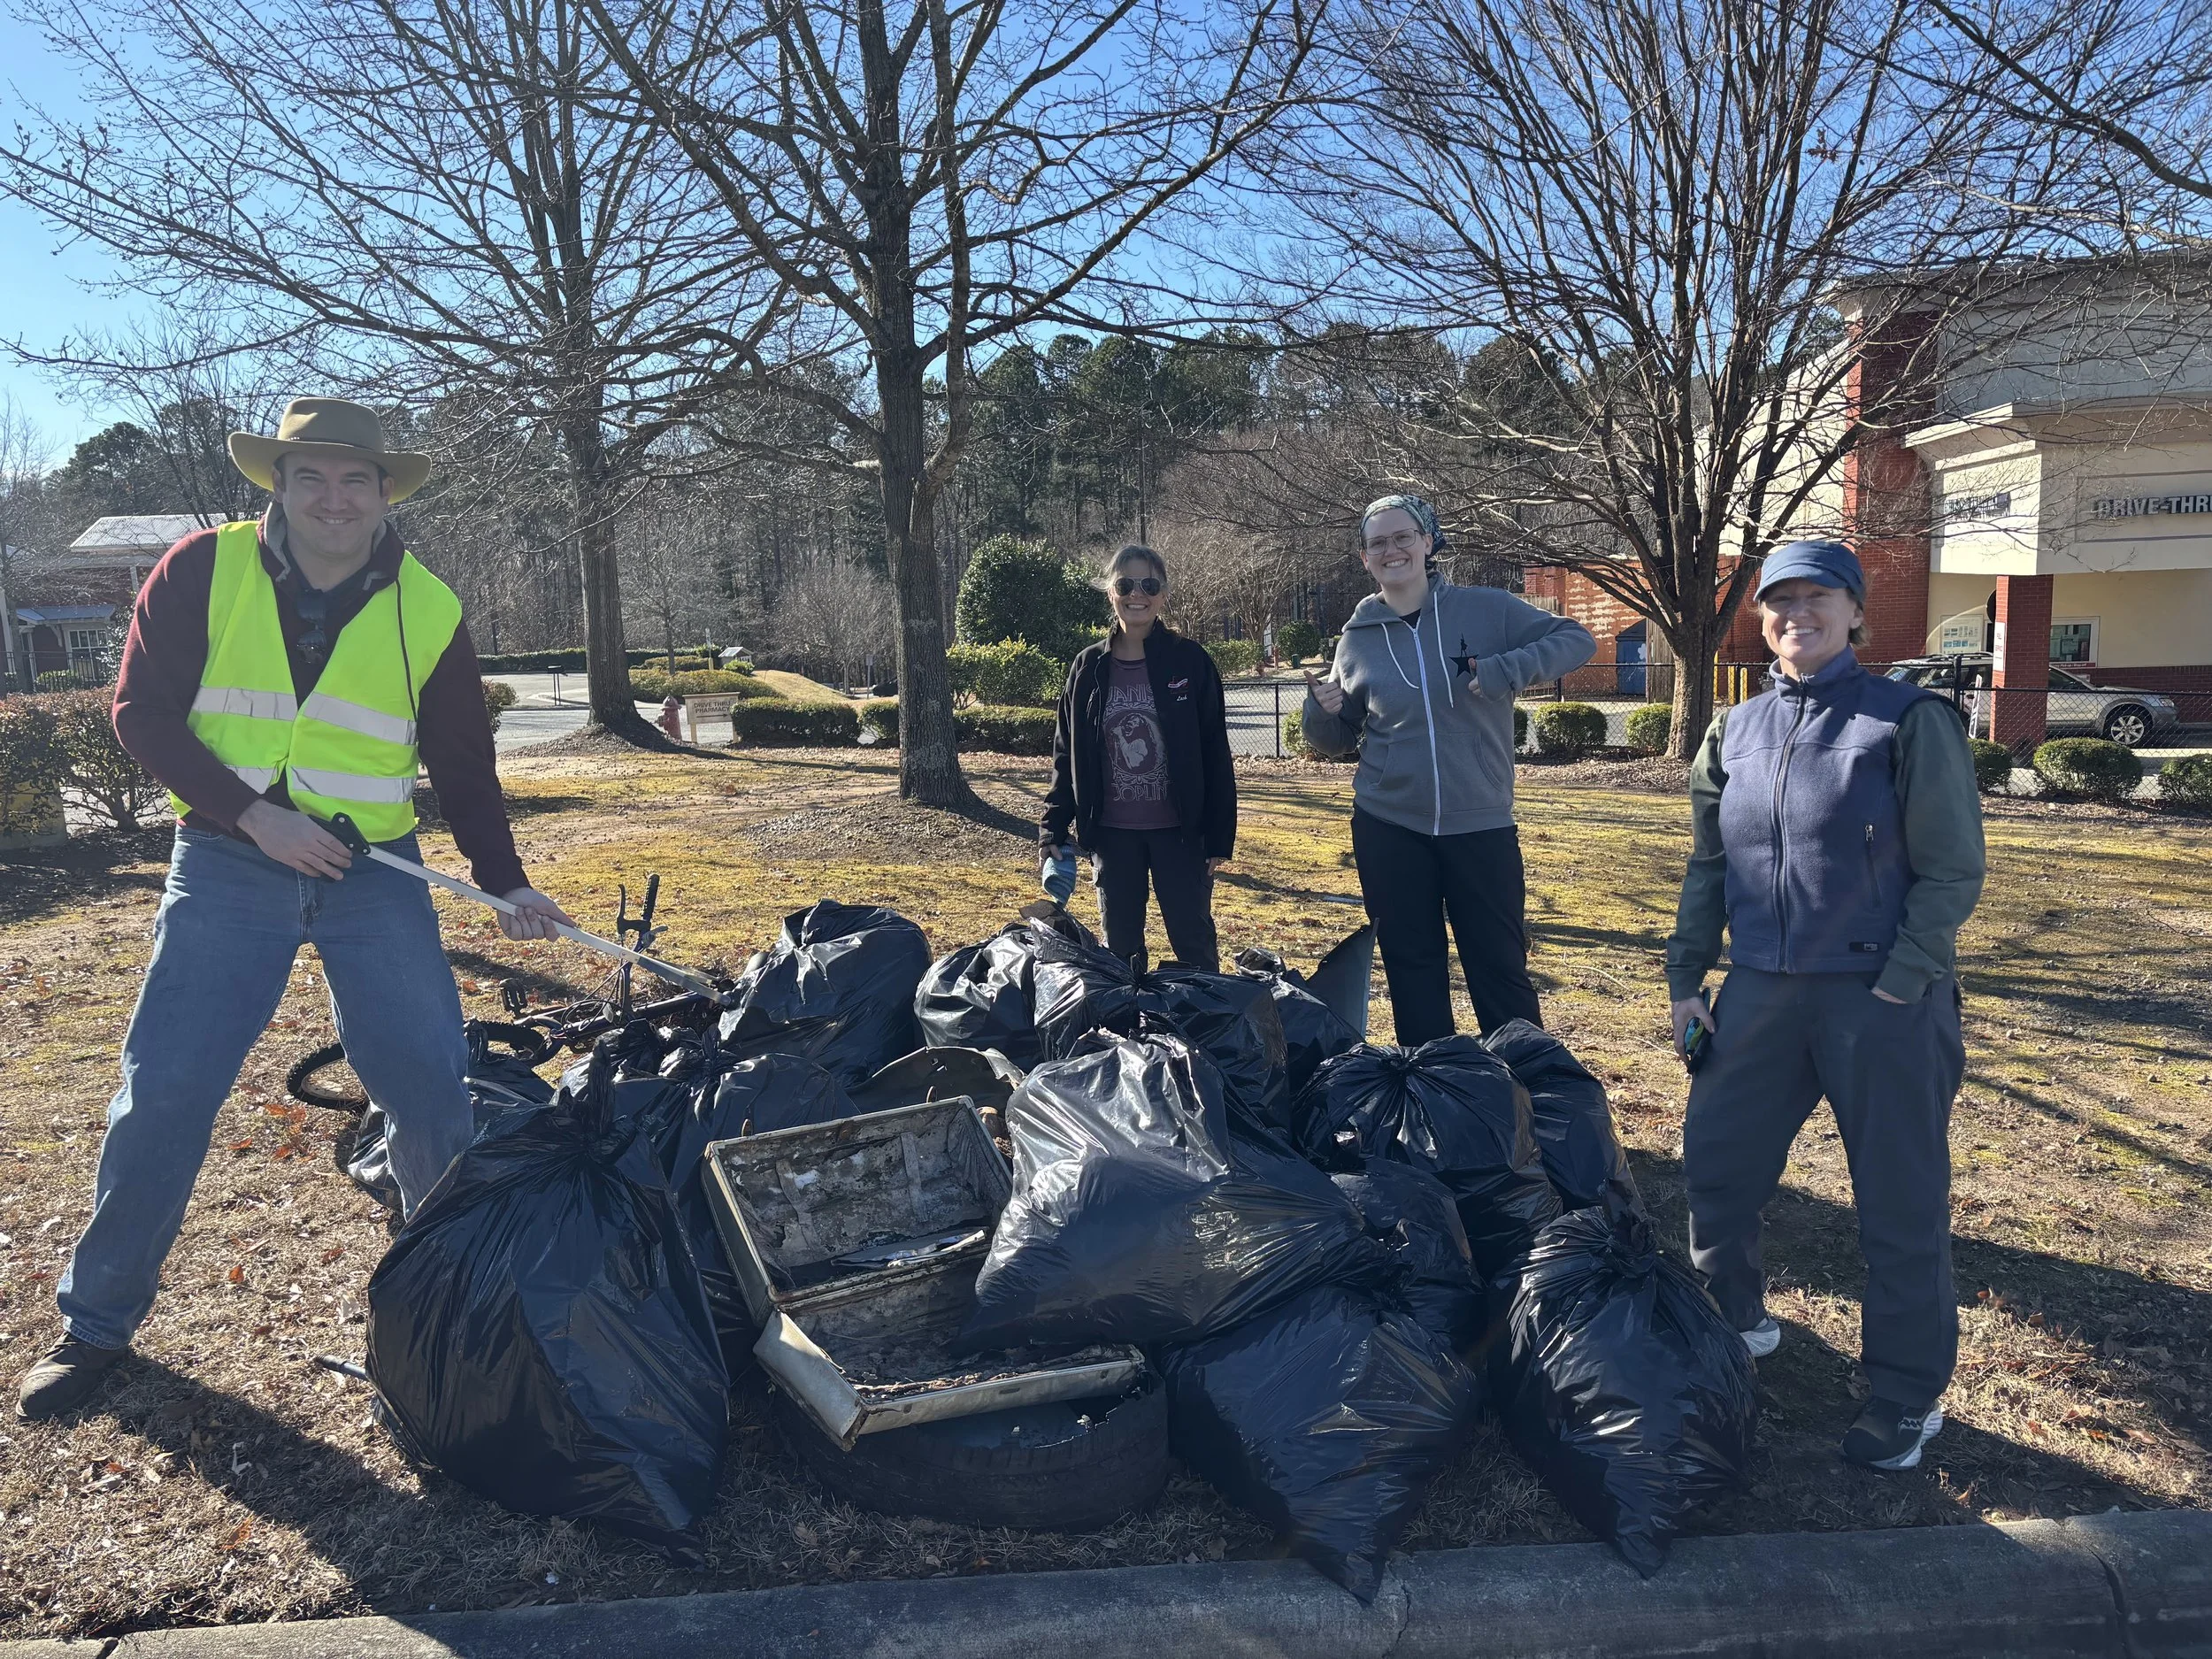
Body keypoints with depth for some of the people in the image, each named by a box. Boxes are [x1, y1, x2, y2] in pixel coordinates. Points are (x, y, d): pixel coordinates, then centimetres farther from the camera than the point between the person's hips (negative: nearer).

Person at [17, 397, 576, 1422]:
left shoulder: (430, 611, 0)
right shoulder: (203, 571, -3)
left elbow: (464, 767, 7)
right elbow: (141, 711, -3)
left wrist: (505, 884, -2)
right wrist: (252, 813, -15)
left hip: (373, 874, 1)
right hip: (228, 866, -1)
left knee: (435, 1089, -4)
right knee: (161, 1096, -1)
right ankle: (95, 1325, 20)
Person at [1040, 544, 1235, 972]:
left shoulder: (1191, 662, -4)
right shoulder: (1088, 668, 3)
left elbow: (1215, 757, -4)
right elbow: (1067, 756, 7)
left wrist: (1220, 837, -6)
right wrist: (1054, 829, 0)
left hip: (1178, 832, -2)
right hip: (1111, 835, 2)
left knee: (1195, 947, 2)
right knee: (1121, 949, 10)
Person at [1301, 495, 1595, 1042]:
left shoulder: (1486, 610, -3)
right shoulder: (1359, 638, 5)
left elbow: (1576, 639, -4)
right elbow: (1338, 739, 13)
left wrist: (1506, 669, -20)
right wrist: (1320, 709, -11)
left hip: (1481, 825, -2)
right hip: (1388, 830, 3)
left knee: (1501, 969, 3)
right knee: (1412, 974, 11)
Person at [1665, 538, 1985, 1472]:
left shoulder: (1910, 722, -6)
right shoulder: (1736, 731, 9)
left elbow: (1951, 874, -8)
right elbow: (1708, 864, 15)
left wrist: (1891, 992, -14)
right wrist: (1686, 977, 10)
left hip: (1884, 1001, -4)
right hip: (1761, 993, 5)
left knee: (1900, 1204, 4)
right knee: (1715, 1164, 10)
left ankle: (1909, 1396, 22)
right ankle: (1733, 1323, 35)